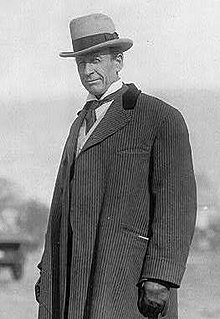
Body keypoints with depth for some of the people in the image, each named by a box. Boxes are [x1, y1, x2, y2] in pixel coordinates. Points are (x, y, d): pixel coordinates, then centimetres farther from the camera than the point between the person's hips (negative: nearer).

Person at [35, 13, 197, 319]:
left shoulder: (163, 119, -1)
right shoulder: (81, 124, 24)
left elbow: (177, 204, -8)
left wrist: (160, 279, -16)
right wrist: (48, 270, 18)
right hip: (74, 276, 7)